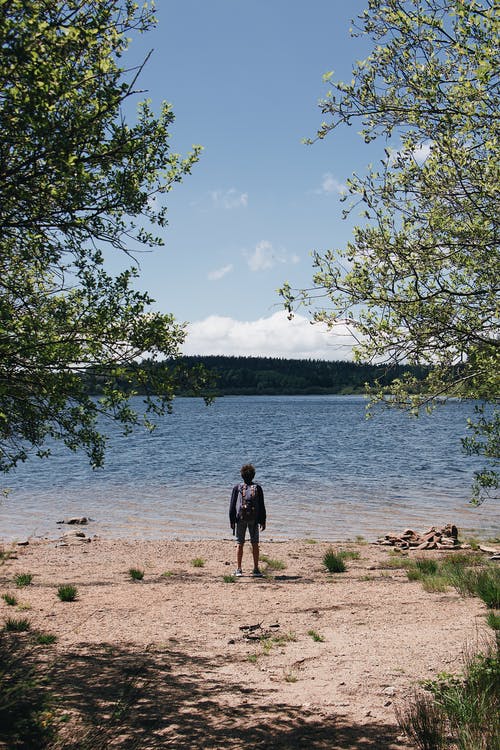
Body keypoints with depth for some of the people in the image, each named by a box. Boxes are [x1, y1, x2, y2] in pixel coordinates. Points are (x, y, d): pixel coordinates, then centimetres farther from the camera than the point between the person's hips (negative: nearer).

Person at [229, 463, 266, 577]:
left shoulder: (237, 488, 1)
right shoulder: (257, 488, 3)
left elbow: (232, 505, -1)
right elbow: (262, 506, 3)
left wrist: (232, 520, 3)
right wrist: (263, 521, 7)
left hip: (240, 519, -1)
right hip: (254, 519, 1)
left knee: (239, 543, 4)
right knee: (255, 544, 7)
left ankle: (238, 569, 3)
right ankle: (256, 569, 7)